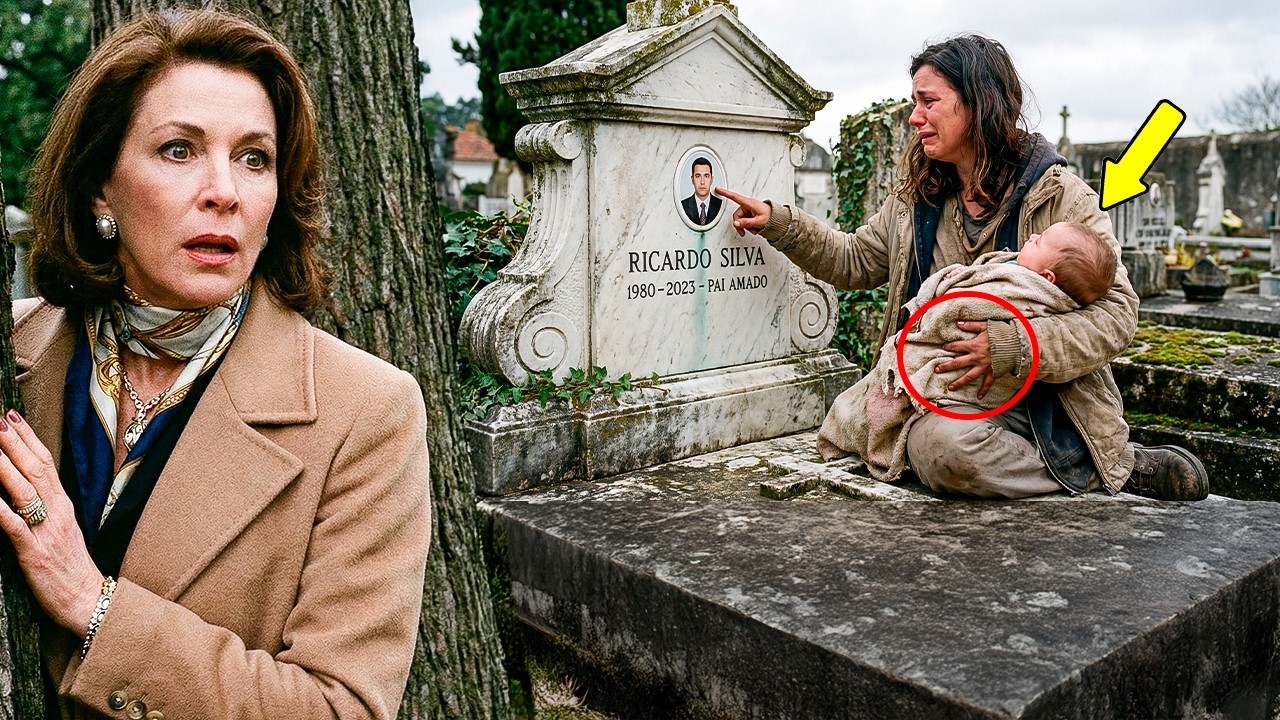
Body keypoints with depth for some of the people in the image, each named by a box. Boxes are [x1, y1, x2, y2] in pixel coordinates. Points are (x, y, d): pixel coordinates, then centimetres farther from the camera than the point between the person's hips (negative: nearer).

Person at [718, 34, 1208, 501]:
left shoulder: (1060, 194, -6)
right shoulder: (916, 199, 12)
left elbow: (1117, 313, -10)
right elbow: (855, 260, 22)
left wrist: (1012, 347, -23)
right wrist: (779, 223, 9)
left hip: (1050, 404, -5)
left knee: (946, 446, -35)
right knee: (935, 446, -31)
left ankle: (1119, 467, -5)